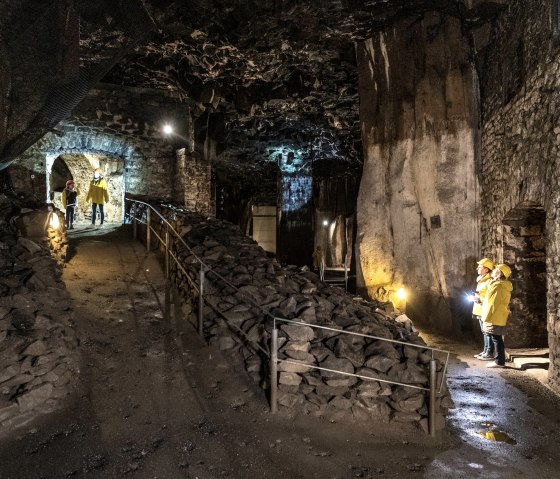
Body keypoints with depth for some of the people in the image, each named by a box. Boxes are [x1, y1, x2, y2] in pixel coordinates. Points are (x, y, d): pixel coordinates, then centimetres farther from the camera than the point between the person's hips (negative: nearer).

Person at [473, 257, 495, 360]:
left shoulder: (490, 281, -15)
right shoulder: (481, 280, 16)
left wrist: (480, 300, -21)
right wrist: (476, 298, 13)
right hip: (480, 311, 10)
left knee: (488, 333, -3)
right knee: (484, 332, 16)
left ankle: (489, 353, 2)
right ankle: (485, 351, 24)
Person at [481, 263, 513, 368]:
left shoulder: (498, 285, -17)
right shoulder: (505, 286, 14)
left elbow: (492, 303, -20)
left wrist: (486, 318, -16)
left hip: (494, 318, -10)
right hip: (500, 318, 10)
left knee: (496, 339, -3)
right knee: (497, 339, 14)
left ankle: (499, 361, 2)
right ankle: (500, 360, 21)